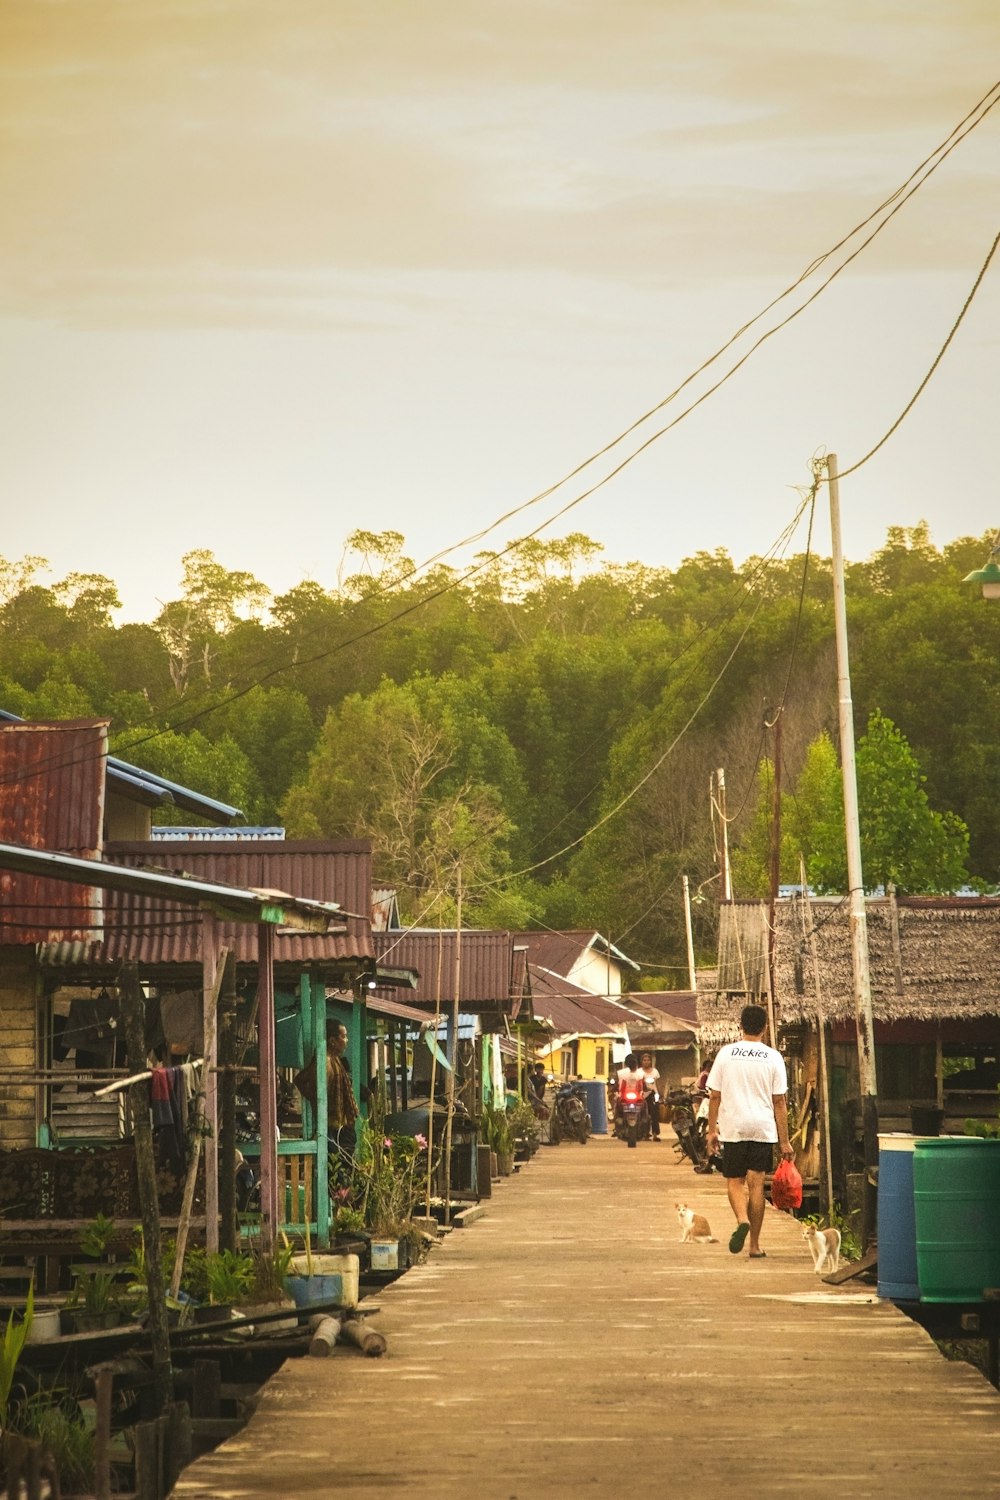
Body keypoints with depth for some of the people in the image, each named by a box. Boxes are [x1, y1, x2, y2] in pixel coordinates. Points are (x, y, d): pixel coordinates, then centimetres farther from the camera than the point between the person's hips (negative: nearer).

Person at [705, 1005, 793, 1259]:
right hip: (763, 1128, 0)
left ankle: (742, 1220, -18)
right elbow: (779, 1102, -1)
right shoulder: (773, 1057, -1)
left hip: (733, 1127, 0)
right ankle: (754, 1245, 6)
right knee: (756, 1183, 4)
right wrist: (784, 1141, 3)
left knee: (734, 1181, 10)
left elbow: (715, 1096, 1)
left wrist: (712, 1130, 11)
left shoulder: (726, 1053, 0)